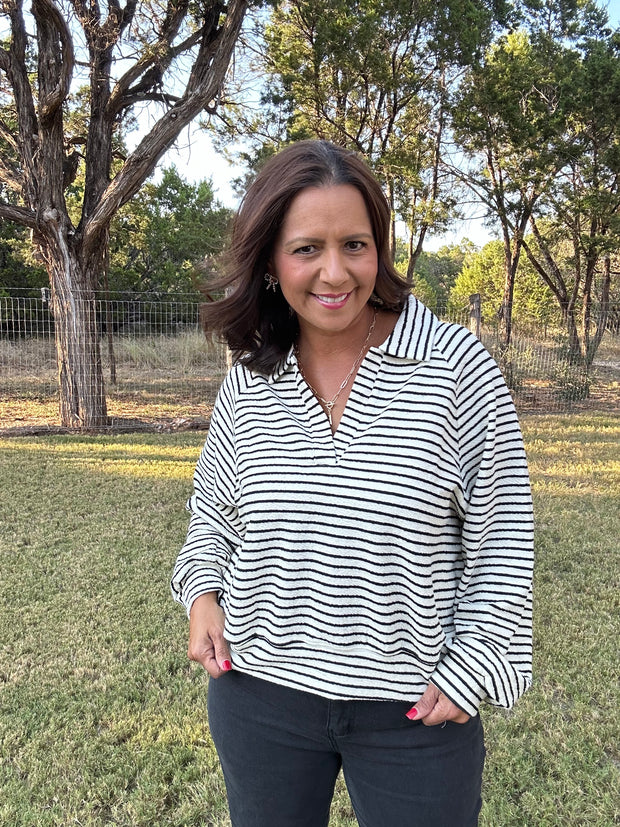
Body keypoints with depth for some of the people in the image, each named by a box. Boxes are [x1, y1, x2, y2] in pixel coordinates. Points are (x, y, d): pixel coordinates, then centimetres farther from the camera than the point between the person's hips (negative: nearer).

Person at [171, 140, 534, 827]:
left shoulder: (455, 365, -13)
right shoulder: (247, 383, -3)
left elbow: (502, 533, -7)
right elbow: (212, 506, 13)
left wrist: (472, 668, -9)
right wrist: (203, 595, -2)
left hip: (416, 711, -2)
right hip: (259, 690, 3)